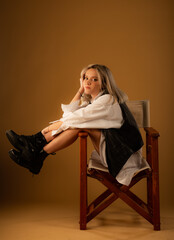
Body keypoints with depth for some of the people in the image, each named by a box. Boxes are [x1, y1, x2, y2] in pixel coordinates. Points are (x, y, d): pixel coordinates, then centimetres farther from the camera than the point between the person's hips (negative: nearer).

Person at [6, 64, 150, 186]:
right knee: (78, 124, -7)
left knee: (80, 124, -21)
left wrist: (50, 129, -11)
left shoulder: (107, 100, -16)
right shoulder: (91, 100, 13)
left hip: (123, 154, -8)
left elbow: (78, 117, -20)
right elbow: (69, 113, 6)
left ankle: (38, 155, -17)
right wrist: (81, 90, 5)